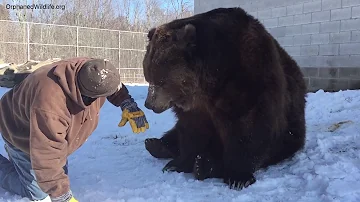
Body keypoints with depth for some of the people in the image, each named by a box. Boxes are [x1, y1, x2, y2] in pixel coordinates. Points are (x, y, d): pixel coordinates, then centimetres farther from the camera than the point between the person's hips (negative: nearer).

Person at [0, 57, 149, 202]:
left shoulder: (90, 70, -28)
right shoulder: (50, 108, -48)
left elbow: (115, 84, -4)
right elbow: (47, 161, -41)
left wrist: (128, 104, -18)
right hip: (22, 135, -6)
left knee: (61, 173, 16)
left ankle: (14, 152, 34)